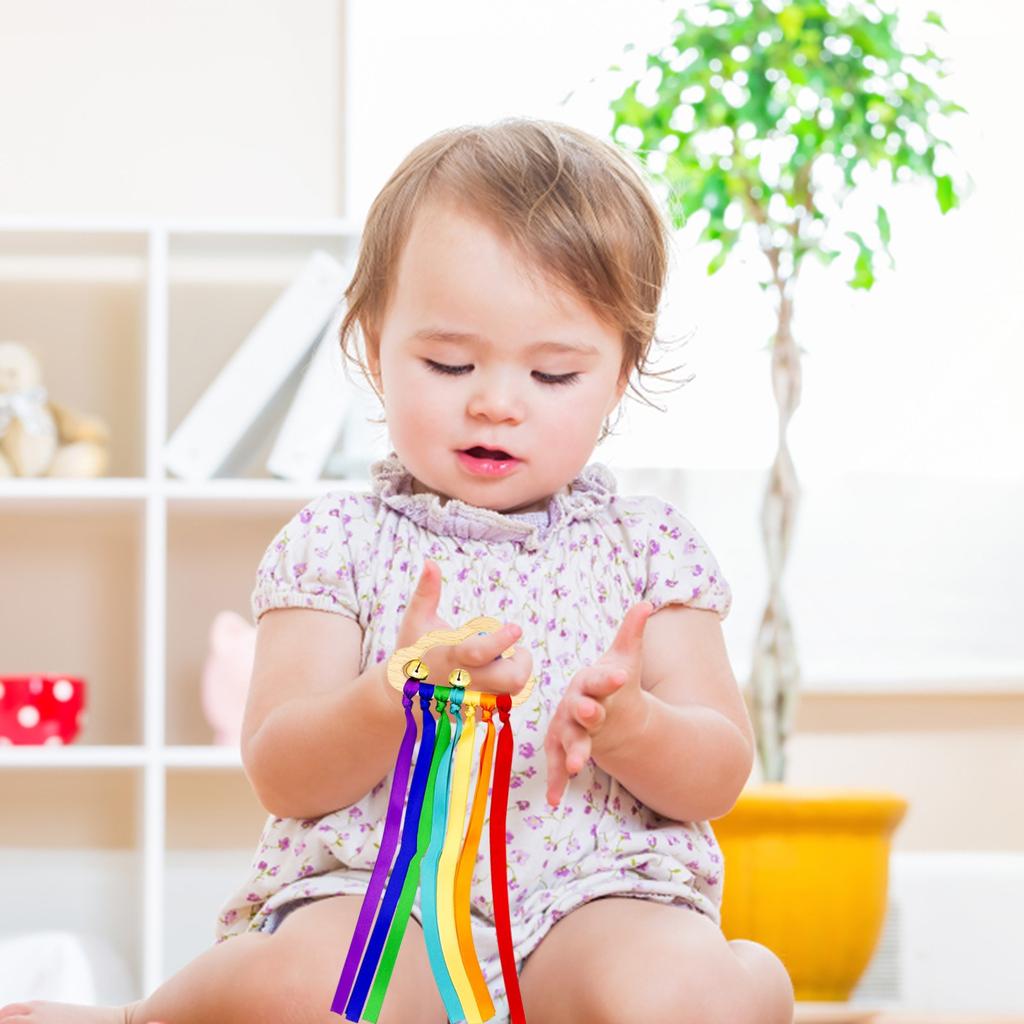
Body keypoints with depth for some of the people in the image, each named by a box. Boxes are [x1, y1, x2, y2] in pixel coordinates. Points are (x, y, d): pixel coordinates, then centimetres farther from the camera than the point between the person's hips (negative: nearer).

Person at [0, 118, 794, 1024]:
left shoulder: (648, 543, 12)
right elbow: (281, 777, -2)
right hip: (369, 894, 1)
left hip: (596, 894, 0)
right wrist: (400, 699, -23)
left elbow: (719, 776, 6)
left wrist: (630, 727, -18)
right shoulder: (338, 540, 8)